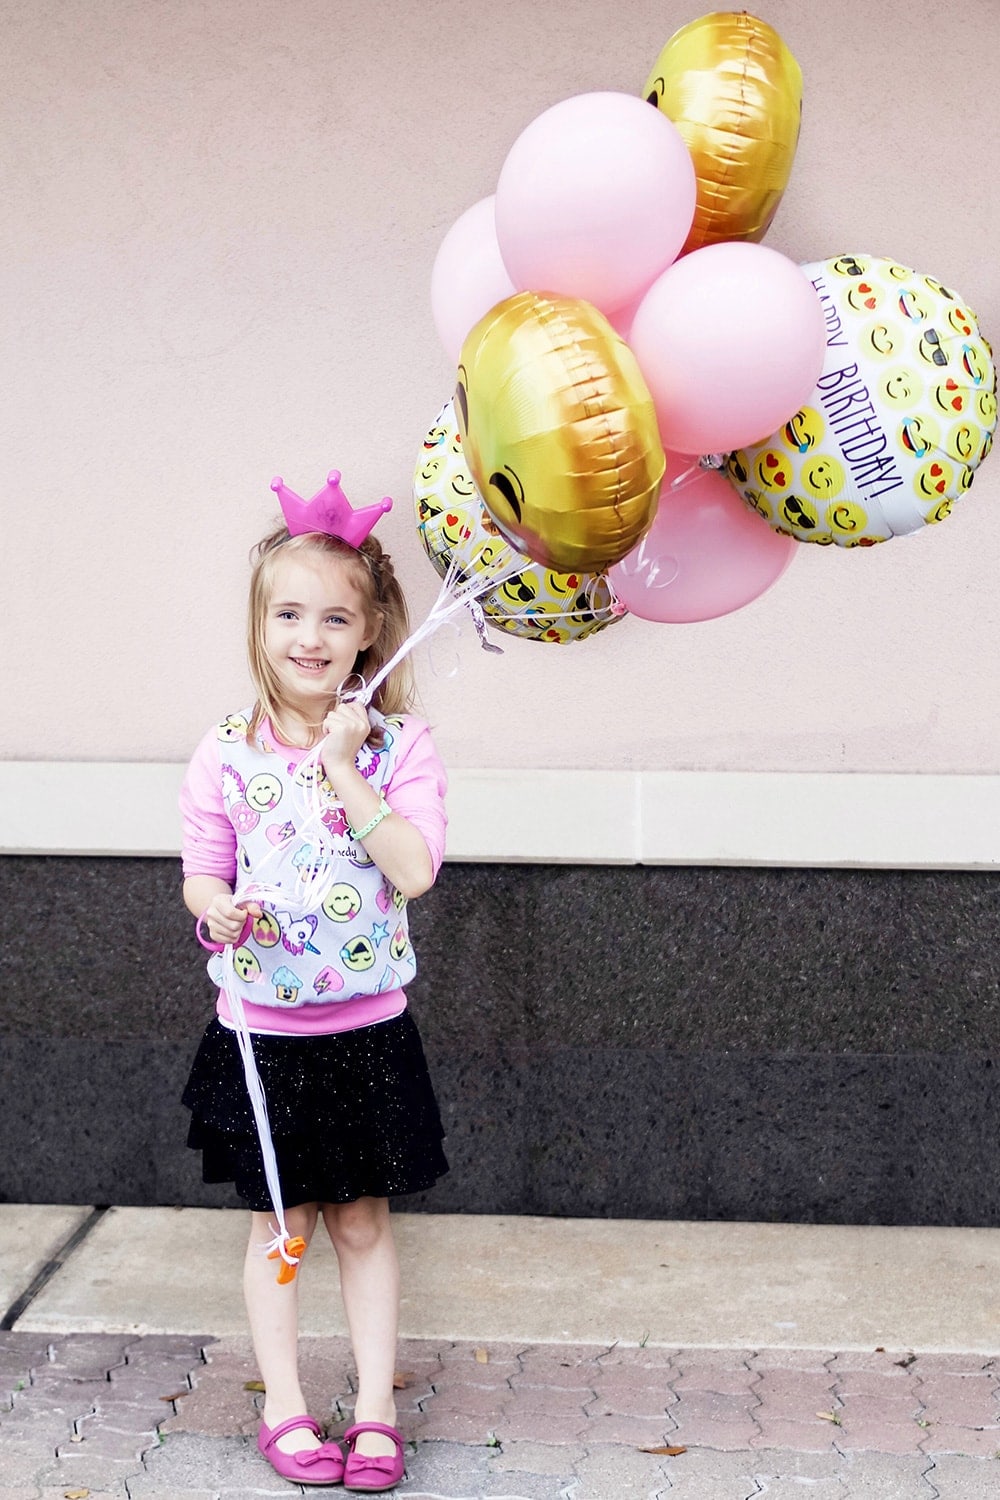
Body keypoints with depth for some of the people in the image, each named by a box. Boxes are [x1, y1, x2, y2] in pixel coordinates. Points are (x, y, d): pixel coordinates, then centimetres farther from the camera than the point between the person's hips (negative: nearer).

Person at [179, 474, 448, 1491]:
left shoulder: (399, 747, -7)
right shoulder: (225, 755, -6)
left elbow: (414, 869, -18)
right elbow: (202, 873, 1)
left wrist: (343, 767, -22)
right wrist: (217, 909, -21)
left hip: (366, 1030, 0)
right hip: (263, 1032, 0)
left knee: (362, 1220, 10)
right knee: (276, 1221, 11)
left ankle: (375, 1411, 19)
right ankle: (284, 1409, 22)